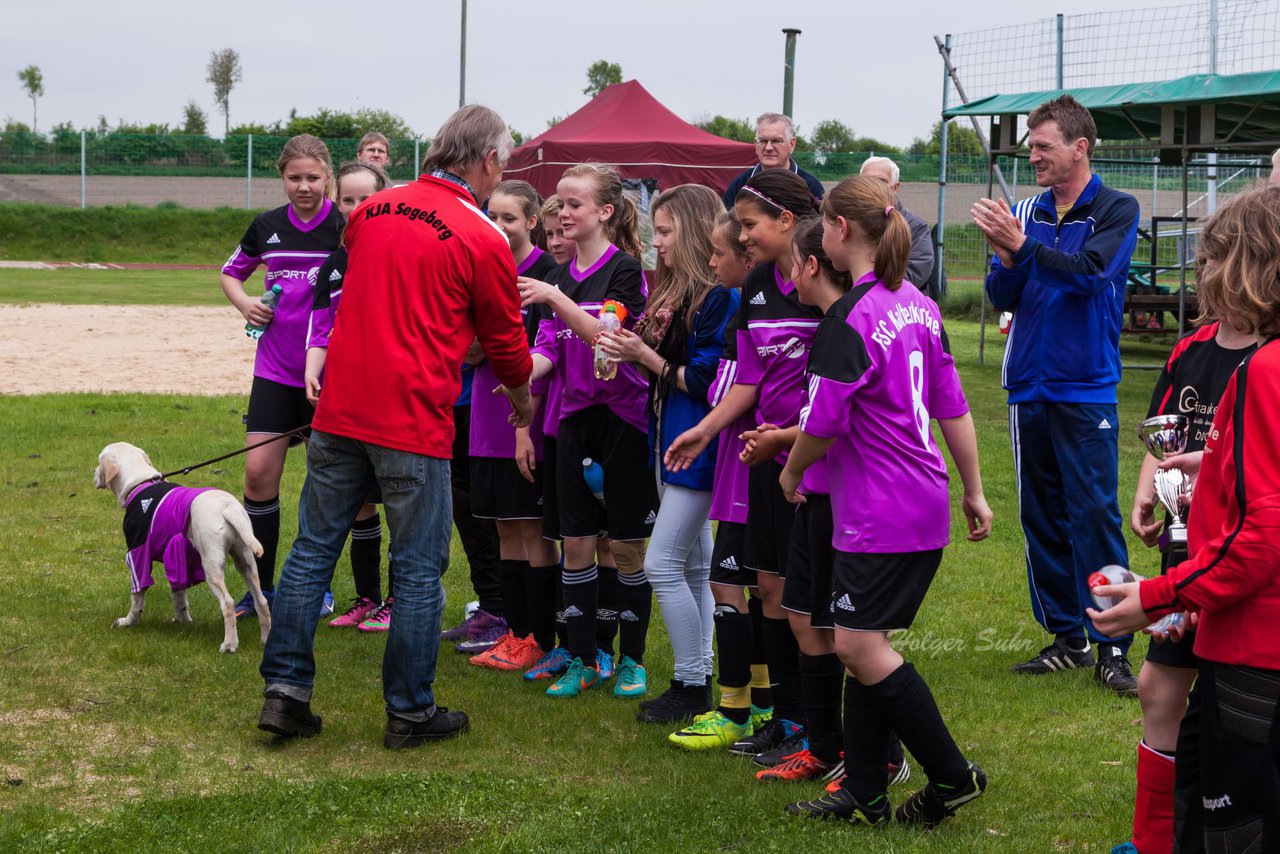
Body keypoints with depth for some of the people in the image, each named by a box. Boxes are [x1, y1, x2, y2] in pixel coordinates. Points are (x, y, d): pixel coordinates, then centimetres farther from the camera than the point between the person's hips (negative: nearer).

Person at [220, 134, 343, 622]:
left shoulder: (348, 229, -6)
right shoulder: (267, 227, 6)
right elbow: (231, 273, 22)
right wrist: (244, 302, 0)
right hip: (275, 369, 3)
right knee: (259, 472, -3)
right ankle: (261, 587, 9)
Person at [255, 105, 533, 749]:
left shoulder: (369, 212, 9)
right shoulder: (483, 241, -7)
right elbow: (505, 342, 4)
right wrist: (522, 400, 25)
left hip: (340, 409, 5)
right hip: (413, 420, -5)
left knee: (312, 550, 11)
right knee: (418, 569, 6)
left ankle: (284, 692, 13)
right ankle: (410, 713, 14)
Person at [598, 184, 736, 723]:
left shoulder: (720, 297, -17)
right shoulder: (672, 291, 12)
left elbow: (706, 381, -20)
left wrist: (644, 355, -15)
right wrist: (627, 351, -3)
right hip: (670, 441, 10)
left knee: (663, 564, -8)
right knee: (693, 567, 13)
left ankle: (692, 688, 1)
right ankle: (696, 682, 20)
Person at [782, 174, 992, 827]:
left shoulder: (848, 320, -17)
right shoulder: (916, 304, 10)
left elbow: (823, 424, -15)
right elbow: (952, 407, 15)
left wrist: (791, 473, 5)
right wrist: (974, 492, 20)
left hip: (879, 514, -9)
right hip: (925, 504, 9)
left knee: (859, 645, -4)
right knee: (863, 645, 12)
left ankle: (952, 775, 3)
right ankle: (864, 796, 16)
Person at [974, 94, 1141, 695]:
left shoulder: (1116, 211, -2)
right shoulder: (1026, 212, 9)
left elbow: (1090, 271, -19)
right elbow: (1002, 298, 4)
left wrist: (1023, 246, -27)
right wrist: (1006, 258, -16)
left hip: (1086, 390, -5)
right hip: (1029, 386, 5)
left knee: (1095, 515, -8)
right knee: (1041, 517, 9)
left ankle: (1112, 649, -2)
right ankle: (1067, 638, 19)